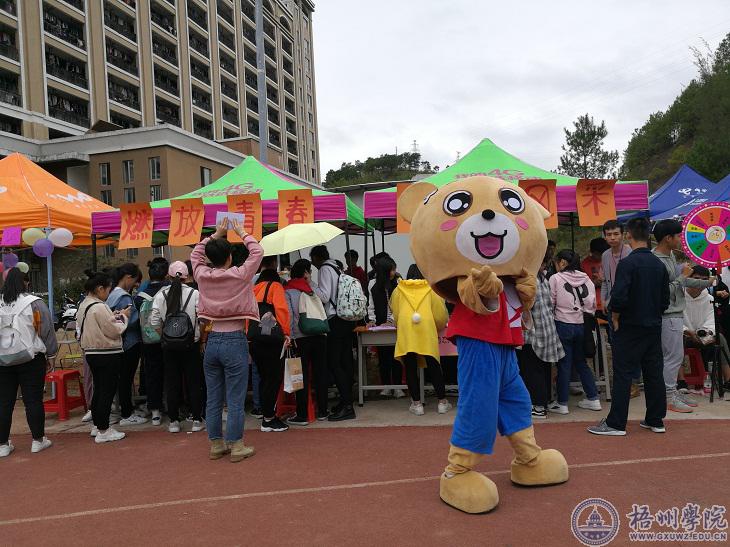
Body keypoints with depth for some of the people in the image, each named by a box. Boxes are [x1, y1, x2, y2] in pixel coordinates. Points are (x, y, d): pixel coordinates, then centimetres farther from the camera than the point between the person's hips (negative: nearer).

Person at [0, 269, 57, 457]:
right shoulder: (35, 303, -10)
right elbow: (47, 332, -6)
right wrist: (50, 357, 5)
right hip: (31, 359, -3)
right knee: (33, 400, 4)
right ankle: (38, 440, 13)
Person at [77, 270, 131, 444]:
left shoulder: (83, 305, 9)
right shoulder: (100, 307, -21)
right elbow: (114, 331, -17)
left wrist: (114, 317, 6)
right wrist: (123, 317, -3)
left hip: (92, 353, 10)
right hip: (108, 355, -10)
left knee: (98, 390, 19)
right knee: (107, 391, -1)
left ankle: (97, 425, 29)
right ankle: (103, 431, 6)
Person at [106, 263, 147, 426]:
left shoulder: (113, 295, 12)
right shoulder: (124, 298, -18)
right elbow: (130, 321, -24)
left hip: (120, 344, 10)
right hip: (130, 344, -10)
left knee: (124, 378, 16)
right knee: (126, 378, -1)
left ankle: (128, 410, 27)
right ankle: (127, 415, 7)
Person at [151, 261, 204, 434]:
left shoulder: (160, 295, -3)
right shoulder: (194, 294, -8)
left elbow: (155, 323, -5)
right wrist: (200, 337, 3)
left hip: (169, 345, 2)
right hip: (191, 344, -1)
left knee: (172, 383, 10)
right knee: (193, 383, 7)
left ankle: (174, 421, 16)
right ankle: (197, 420, 13)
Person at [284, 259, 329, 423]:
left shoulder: (289, 291, 0)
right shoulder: (312, 288, 8)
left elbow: (289, 315, -10)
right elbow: (323, 306, 7)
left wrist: (289, 336, -9)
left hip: (300, 337, -2)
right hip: (320, 336, 3)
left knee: (302, 377, 2)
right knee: (321, 373, 11)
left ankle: (302, 416, 6)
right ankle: (322, 411, 20)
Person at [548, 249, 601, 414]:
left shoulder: (556, 278, -8)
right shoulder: (586, 279, 5)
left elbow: (550, 303, -5)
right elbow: (592, 304, 6)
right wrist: (587, 318, 18)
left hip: (563, 325, -4)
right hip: (582, 325, 5)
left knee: (564, 364, 3)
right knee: (581, 362, 18)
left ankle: (562, 403, 10)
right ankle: (593, 398, 22)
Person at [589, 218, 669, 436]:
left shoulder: (627, 263, -15)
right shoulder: (659, 264, 6)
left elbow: (619, 297, -21)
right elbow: (665, 299, 12)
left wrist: (615, 319, -6)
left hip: (630, 328, -7)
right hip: (654, 327, 7)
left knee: (623, 375, -3)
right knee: (654, 373, 12)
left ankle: (616, 423, 0)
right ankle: (655, 420, 21)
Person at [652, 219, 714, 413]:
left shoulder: (670, 255, 10)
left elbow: (681, 281, 18)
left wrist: (706, 282, 16)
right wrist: (683, 276, -16)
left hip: (676, 313, 10)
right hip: (668, 315, -10)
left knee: (674, 356, 16)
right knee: (674, 356, -4)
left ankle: (673, 392, 25)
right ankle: (669, 397, 5)